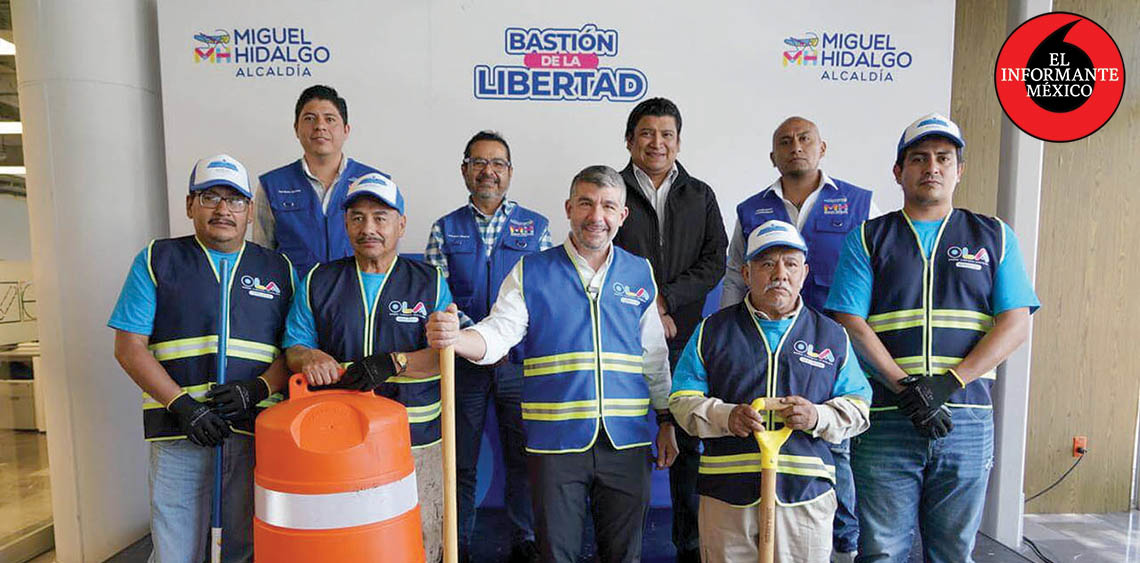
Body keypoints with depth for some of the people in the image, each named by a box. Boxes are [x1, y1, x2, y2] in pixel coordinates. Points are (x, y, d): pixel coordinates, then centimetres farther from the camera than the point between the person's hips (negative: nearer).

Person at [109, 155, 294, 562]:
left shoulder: (279, 270, 11)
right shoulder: (157, 260, 7)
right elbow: (129, 347, 1)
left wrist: (260, 387, -11)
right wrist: (181, 404, -11)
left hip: (257, 430, 1)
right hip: (178, 433, -1)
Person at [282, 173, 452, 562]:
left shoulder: (430, 283, 5)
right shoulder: (318, 282, 11)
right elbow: (293, 346, 9)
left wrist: (393, 363, -20)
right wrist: (308, 357, -13)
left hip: (415, 442, -1)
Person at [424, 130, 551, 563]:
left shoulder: (535, 226, 6)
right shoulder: (445, 230, 6)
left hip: (521, 361, 0)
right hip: (463, 361, 0)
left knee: (524, 458, 8)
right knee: (459, 461, 9)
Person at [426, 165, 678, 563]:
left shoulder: (640, 274, 7)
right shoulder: (531, 272, 1)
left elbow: (654, 356, 13)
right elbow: (498, 333, -10)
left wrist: (667, 422, 12)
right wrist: (454, 337, -31)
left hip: (626, 440, 2)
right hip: (556, 440, -2)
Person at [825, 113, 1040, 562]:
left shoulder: (994, 237, 12)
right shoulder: (868, 238, 7)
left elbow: (1016, 323, 2)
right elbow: (850, 324, -3)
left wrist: (948, 383, -11)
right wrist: (906, 387, -14)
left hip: (967, 420, 2)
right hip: (885, 419, -1)